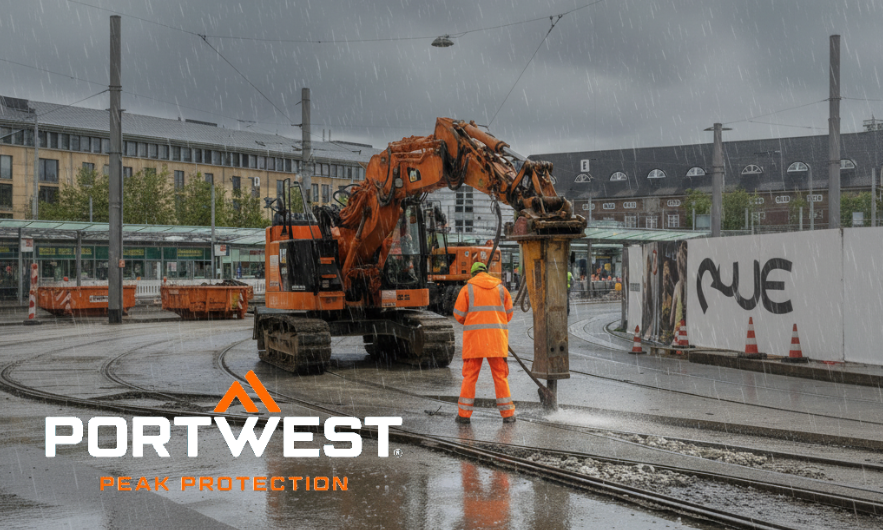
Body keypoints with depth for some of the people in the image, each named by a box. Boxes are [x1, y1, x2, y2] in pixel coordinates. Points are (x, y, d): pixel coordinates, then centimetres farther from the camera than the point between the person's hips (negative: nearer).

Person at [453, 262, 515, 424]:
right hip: (497, 338, 2)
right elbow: (508, 314, 12)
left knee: (469, 376, 4)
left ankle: (464, 414, 3)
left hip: (474, 338, -2)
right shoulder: (501, 288, 9)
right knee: (500, 375, 7)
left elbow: (459, 314, 1)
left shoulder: (467, 289, 1)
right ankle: (507, 414, 6)